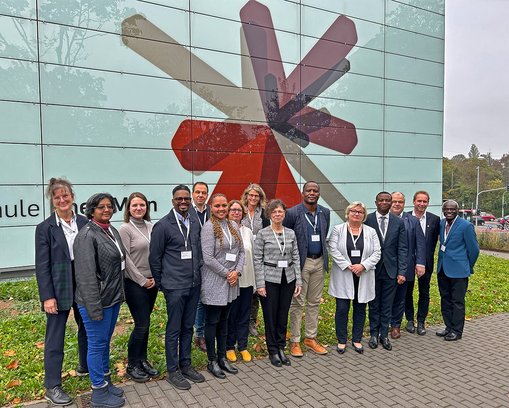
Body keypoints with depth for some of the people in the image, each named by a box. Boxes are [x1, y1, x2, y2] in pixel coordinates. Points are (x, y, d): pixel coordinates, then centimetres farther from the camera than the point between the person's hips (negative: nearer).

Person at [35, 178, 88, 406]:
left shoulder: (84, 223, 1)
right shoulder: (45, 228, -8)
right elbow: (42, 266, -8)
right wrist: (47, 297, -12)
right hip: (59, 289, -4)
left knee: (87, 328, 19)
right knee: (55, 338, 6)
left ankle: (85, 366, 41)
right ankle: (52, 387, 19)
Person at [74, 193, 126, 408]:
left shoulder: (112, 231, 7)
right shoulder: (87, 235, -17)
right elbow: (86, 274, -21)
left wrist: (120, 294, 14)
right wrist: (94, 307, -21)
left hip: (113, 298, 8)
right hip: (97, 301, -8)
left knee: (105, 342, 20)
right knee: (97, 344, 6)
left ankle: (105, 381, 35)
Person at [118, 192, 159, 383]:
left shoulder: (150, 227, 6)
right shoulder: (125, 229, -10)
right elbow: (126, 259, -12)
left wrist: (155, 277, 1)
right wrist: (142, 280, -11)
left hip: (152, 281, 5)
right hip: (134, 283, -5)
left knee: (145, 323, 13)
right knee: (142, 324, -2)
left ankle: (142, 360, 29)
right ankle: (132, 366, 16)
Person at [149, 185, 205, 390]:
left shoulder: (195, 222, 6)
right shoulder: (163, 225, -10)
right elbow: (155, 257, -5)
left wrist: (198, 271, 12)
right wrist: (161, 283, 0)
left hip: (194, 284, 5)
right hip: (175, 286, -5)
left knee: (188, 327, 16)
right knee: (174, 329, 6)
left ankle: (185, 365, 30)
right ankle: (173, 371, 20)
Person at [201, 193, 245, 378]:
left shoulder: (233, 225, 7)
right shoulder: (208, 227, -14)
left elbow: (241, 251, 9)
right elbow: (208, 259, -18)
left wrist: (237, 272, -5)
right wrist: (227, 273, -12)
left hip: (231, 281, 6)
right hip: (214, 282, -6)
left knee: (224, 320, 16)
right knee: (212, 321, 6)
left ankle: (222, 357, 29)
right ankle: (212, 361, 20)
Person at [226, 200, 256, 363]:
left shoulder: (248, 232, 9)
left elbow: (253, 255, 12)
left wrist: (255, 279, 10)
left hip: (247, 279, 4)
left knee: (244, 314, 11)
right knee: (230, 314, 7)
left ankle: (243, 346, 25)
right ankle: (229, 347, 23)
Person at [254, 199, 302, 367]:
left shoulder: (291, 233, 6)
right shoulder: (263, 234, -5)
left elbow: (296, 258, 8)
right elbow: (257, 260, -6)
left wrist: (298, 281, 3)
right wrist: (260, 284, -10)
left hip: (288, 279, 3)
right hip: (270, 279, -3)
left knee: (283, 315, 11)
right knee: (270, 316, 6)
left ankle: (281, 348, 26)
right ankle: (273, 351, 21)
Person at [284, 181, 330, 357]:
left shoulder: (325, 212, 6)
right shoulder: (293, 213, -10)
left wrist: (322, 253, 12)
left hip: (319, 262, 5)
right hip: (301, 262, -5)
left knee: (314, 302, 13)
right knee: (298, 303, 3)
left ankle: (311, 338, 26)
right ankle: (295, 341, 14)